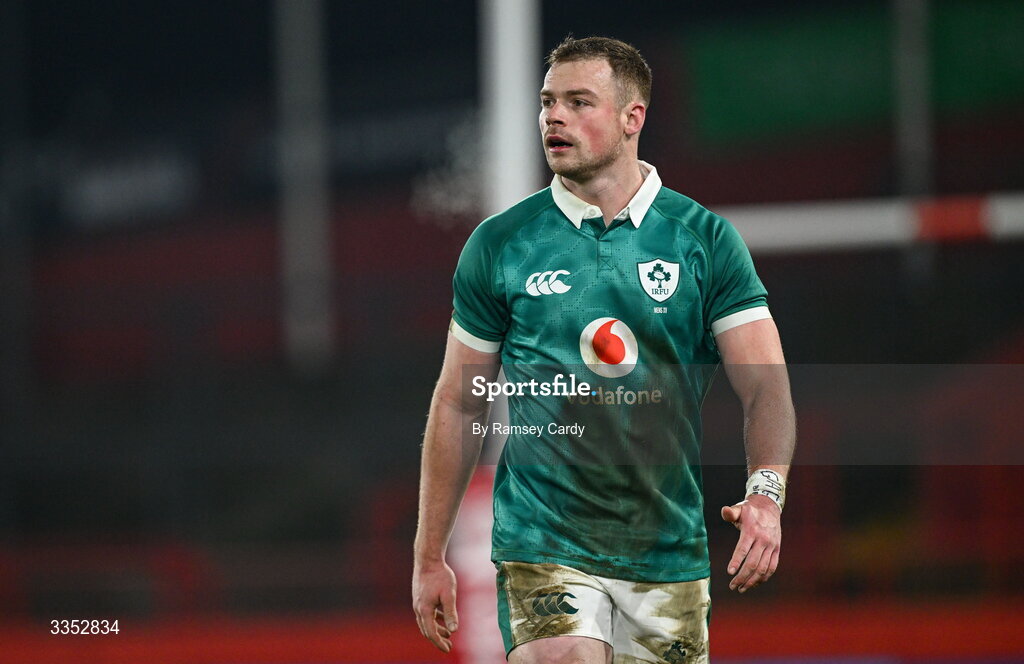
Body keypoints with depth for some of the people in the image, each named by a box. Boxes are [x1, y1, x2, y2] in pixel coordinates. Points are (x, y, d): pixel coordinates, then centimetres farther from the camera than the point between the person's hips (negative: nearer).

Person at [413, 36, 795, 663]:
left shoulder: (705, 239, 2)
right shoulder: (499, 245, 2)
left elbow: (767, 387, -4)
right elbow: (458, 404, 8)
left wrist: (766, 493, -23)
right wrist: (430, 557, 5)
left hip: (670, 555, 1)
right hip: (543, 548, -1)